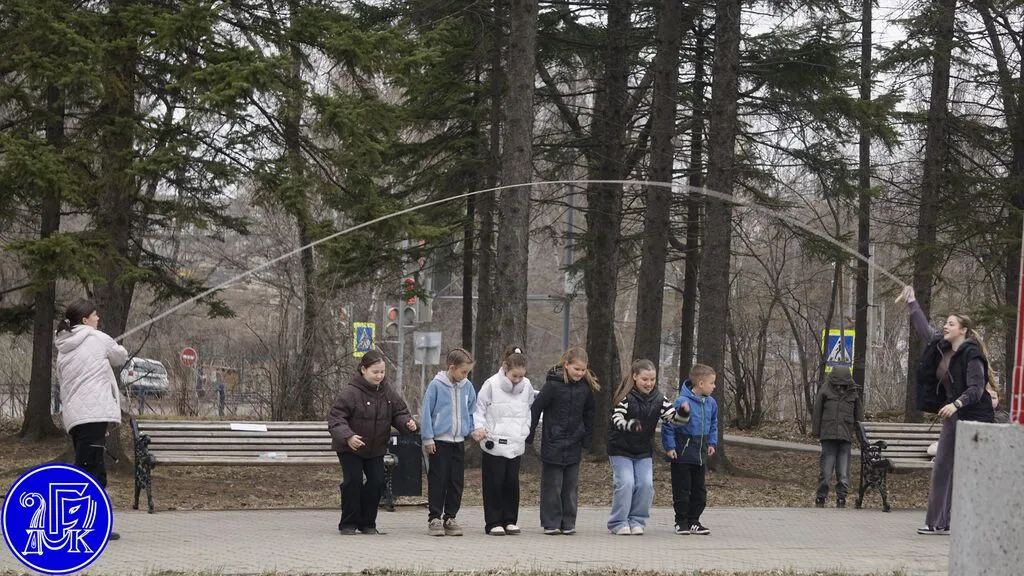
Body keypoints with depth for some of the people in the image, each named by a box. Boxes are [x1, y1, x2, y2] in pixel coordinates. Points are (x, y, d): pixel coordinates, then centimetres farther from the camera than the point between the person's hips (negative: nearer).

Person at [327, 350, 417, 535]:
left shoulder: (388, 392, -3)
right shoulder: (350, 392, -20)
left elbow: (399, 412, 5)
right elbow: (335, 418, -22)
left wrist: (407, 423, -18)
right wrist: (347, 436, -37)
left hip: (375, 449, 5)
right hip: (349, 448, -5)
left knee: (377, 481, 0)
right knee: (353, 481, -11)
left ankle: (367, 523, 14)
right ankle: (348, 524, 2)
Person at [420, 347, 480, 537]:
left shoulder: (467, 387, 5)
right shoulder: (436, 385, -9)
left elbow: (471, 412, 16)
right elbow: (426, 411, -6)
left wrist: (474, 429, 0)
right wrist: (428, 438, -8)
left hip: (459, 442, 5)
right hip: (439, 441, -5)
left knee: (457, 482, 7)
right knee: (438, 481, -2)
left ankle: (450, 518, 15)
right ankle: (434, 518, 4)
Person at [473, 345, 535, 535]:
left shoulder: (526, 386, 4)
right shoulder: (491, 385, -8)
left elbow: (530, 409, 20)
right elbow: (478, 408, -2)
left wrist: (526, 430, 9)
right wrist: (479, 427, -17)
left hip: (516, 445, 4)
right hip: (494, 445, -4)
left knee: (512, 483, 6)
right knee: (494, 484, -1)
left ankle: (510, 520, 16)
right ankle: (493, 523, 5)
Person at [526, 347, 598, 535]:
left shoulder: (586, 387, 2)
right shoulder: (553, 385, -12)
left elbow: (589, 413, 14)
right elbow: (536, 409, -9)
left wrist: (586, 437, 10)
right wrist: (529, 436, -8)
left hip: (574, 445, 4)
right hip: (553, 444, -4)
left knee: (571, 486, 6)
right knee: (552, 486, 1)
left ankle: (568, 523, 12)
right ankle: (551, 523, 6)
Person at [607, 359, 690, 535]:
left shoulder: (658, 399, -1)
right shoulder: (625, 396, -15)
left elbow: (675, 418, -4)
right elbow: (617, 419, -23)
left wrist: (684, 413, -27)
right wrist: (630, 424, -44)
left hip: (644, 450, 4)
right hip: (621, 449, -4)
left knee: (646, 484, -5)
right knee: (625, 484, -12)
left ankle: (636, 521, 9)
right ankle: (618, 522, 0)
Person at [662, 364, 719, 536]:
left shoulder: (711, 403, 3)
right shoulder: (682, 402, -18)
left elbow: (713, 425, 20)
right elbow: (668, 425, -13)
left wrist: (712, 443, 11)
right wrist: (670, 447, -13)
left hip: (701, 455, 7)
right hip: (683, 455, -6)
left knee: (699, 490, 10)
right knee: (682, 489, 1)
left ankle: (693, 521, 20)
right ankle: (681, 522, 11)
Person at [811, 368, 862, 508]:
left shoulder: (853, 393, 7)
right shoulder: (825, 391, 1)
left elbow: (859, 415, 15)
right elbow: (817, 412, 6)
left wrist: (857, 432, 10)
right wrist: (815, 432, 6)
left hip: (845, 438, 2)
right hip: (828, 436, -2)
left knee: (843, 474, 1)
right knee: (826, 472, -1)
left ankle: (841, 500, 9)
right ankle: (820, 499, 9)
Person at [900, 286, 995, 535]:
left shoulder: (971, 354, -15)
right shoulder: (942, 347, 9)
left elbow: (976, 388, -21)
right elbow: (925, 330, 26)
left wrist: (956, 404, -35)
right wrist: (911, 303, 31)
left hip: (973, 417, -9)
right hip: (953, 416, 9)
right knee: (942, 467, 8)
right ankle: (939, 522, 11)